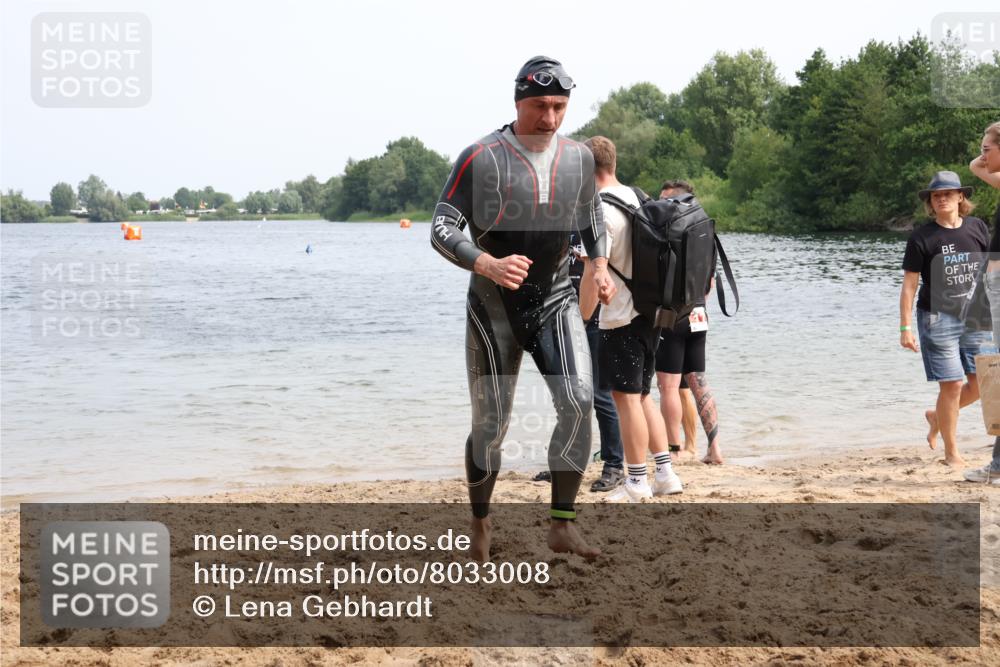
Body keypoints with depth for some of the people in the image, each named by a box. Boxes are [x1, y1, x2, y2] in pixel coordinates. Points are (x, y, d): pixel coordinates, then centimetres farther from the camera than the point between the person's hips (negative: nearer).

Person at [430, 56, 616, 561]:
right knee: (490, 424, 3)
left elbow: (591, 218, 22)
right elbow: (441, 230, -15)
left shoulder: (578, 159, 3)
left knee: (578, 401, -19)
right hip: (494, 306, -3)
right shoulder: (481, 158, -12)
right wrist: (489, 266, -32)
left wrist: (600, 266, 4)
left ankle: (562, 524, -11)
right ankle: (480, 523, 26)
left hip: (555, 301, 3)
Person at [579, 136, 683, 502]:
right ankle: (665, 473, 15)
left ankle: (637, 482, 5)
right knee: (641, 395, 16)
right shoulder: (636, 198, 10)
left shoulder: (601, 210, -16)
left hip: (621, 318, -9)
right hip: (649, 310, 9)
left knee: (625, 397, 0)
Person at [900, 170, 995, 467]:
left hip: (975, 319, 4)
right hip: (937, 318, -4)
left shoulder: (978, 228, 7)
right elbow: (909, 284, -4)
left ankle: (937, 417, 30)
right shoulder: (922, 237, -4)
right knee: (951, 385, -6)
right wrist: (905, 327, -9)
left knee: (981, 383, 3)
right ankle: (951, 451, 9)